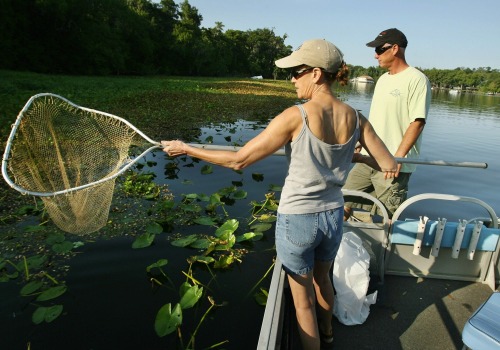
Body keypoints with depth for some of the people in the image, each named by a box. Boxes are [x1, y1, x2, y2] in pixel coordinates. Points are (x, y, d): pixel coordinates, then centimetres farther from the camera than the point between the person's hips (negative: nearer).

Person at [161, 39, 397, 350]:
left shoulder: (296, 116, -21)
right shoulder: (355, 118, -6)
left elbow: (239, 160, -18)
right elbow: (389, 166, -2)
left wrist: (186, 149, -7)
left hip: (297, 220, -6)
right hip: (333, 217, 6)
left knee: (303, 300, 18)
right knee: (322, 279, 34)